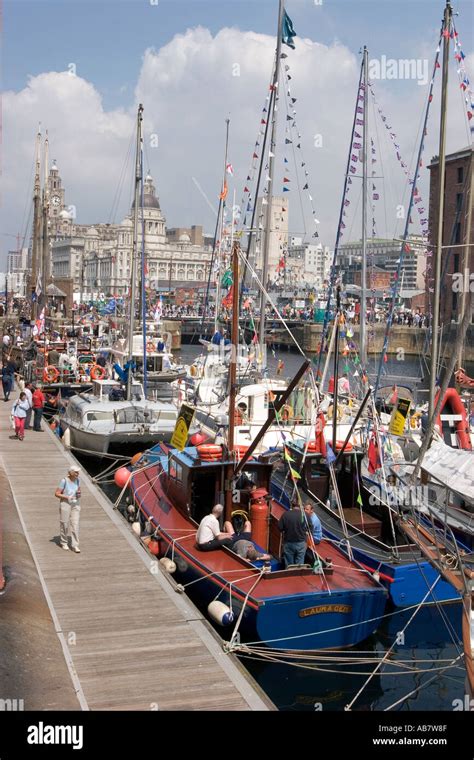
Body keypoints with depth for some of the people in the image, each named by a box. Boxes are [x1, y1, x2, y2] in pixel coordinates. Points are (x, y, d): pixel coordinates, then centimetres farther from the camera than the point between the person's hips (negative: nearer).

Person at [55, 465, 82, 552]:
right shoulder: (64, 481, -13)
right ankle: (63, 543, 28)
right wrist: (67, 497, -21)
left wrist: (79, 494, -8)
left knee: (75, 524, -4)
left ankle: (75, 546, -2)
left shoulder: (77, 480, 3)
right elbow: (56, 494, -11)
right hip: (65, 504, -4)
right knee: (64, 524, 6)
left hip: (75, 504, 4)